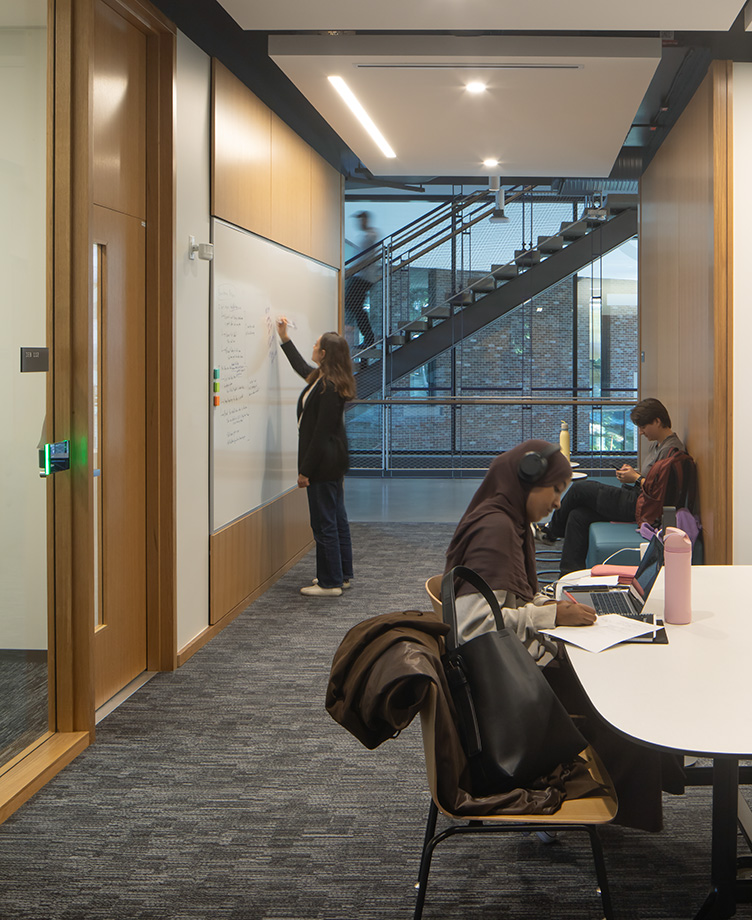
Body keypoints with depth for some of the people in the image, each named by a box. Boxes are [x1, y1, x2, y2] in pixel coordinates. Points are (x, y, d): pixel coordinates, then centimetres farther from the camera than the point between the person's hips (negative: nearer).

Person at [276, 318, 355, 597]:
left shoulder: (328, 388, -22)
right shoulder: (321, 378, 10)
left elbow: (321, 434, -22)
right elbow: (301, 367, 34)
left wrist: (306, 470, -20)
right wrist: (284, 339, 36)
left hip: (324, 463, -11)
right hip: (333, 463, 11)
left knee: (324, 522, -4)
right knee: (337, 519, 16)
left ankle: (330, 582, 3)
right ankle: (342, 575, 26)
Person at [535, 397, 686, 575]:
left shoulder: (672, 449, -16)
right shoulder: (656, 444, 16)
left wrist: (636, 478, -12)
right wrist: (633, 473, 5)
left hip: (640, 506, -10)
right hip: (635, 498, 11)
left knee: (579, 490, -5)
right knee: (578, 515, -2)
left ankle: (552, 530, 22)